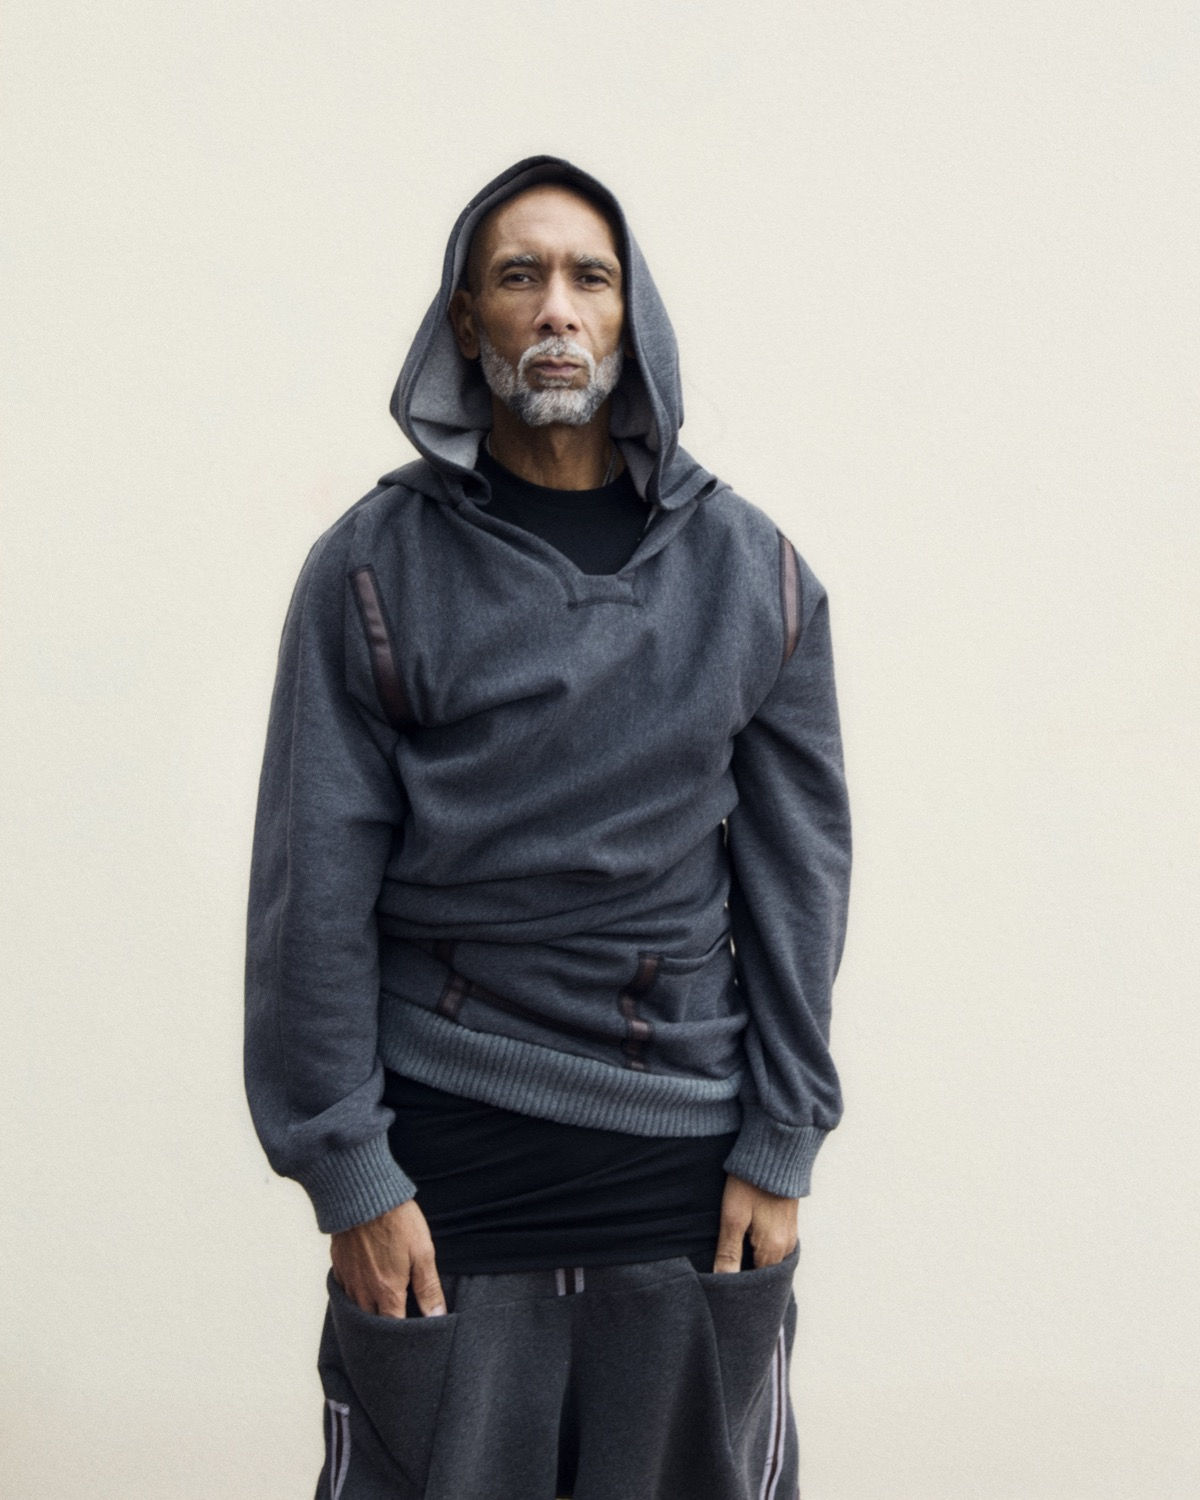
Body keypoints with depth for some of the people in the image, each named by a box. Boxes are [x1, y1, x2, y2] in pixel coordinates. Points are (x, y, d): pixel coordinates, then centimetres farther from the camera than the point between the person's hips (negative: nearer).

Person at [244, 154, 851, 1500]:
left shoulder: (751, 571, 4)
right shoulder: (373, 569, -2)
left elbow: (795, 871, 4)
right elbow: (314, 888, -4)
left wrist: (780, 1146, 0)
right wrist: (346, 1169, -7)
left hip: (690, 1138, 2)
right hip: (441, 1141, -2)